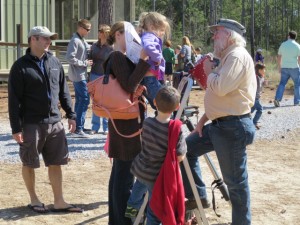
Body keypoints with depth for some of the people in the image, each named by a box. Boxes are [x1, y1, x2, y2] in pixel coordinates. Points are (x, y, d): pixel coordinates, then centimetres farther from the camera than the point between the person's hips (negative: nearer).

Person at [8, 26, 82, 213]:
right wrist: (16, 127, -13)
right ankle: (34, 199, 24)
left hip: (55, 123, 5)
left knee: (56, 163, 9)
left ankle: (59, 201, 17)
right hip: (31, 124, -5)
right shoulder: (21, 66, -8)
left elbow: (64, 91, 15)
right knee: (29, 163, 8)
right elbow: (14, 99, -10)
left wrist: (71, 115, 10)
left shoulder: (54, 62, 8)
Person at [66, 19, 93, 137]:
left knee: (80, 100, 14)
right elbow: (70, 58, -21)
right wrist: (84, 63, -17)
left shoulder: (82, 40, 14)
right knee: (84, 99, -11)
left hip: (81, 75, 10)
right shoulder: (75, 41, -16)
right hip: (78, 75, -10)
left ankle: (78, 126, 21)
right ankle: (78, 128, -9)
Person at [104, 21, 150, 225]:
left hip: (124, 120, 10)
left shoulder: (120, 57, 16)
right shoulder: (118, 57, -14)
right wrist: (143, 60, -26)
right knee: (125, 174, -5)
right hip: (128, 121, -10)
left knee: (119, 173, 15)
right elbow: (129, 87, -25)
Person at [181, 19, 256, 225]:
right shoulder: (228, 57, 19)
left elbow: (221, 88, -26)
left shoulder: (237, 56, -15)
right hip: (220, 124, 11)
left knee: (235, 180, -2)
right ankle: (198, 197, 19)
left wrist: (210, 72, -6)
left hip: (233, 127, -11)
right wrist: (204, 118, 15)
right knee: (187, 148, 13)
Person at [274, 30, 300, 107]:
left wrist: (279, 67, 16)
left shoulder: (283, 45, 5)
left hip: (284, 68, 3)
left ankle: (277, 99, -13)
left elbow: (279, 57, 8)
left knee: (282, 83, 5)